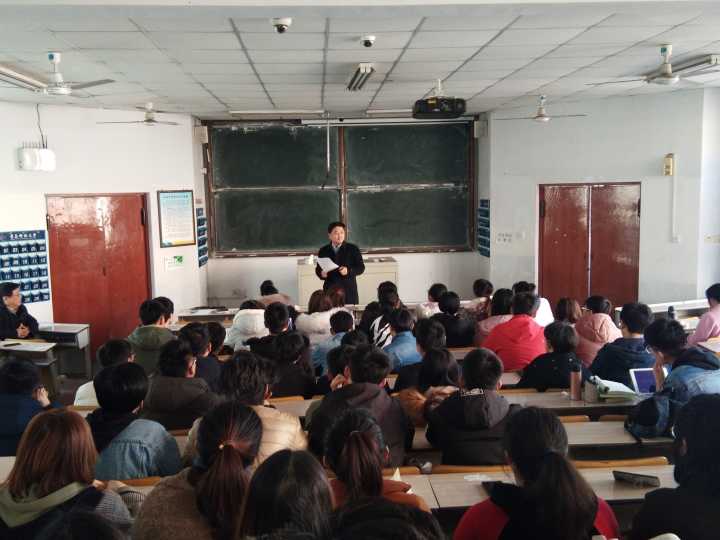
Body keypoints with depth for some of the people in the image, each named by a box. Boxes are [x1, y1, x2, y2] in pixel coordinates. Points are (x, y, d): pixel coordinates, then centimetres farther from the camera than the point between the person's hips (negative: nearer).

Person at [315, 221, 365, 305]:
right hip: (330, 290, 1)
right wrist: (321, 273, -8)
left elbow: (361, 267, 3)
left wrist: (348, 271, -14)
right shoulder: (323, 251, 10)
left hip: (348, 290, -1)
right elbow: (318, 269, 14)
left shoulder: (353, 249, 4)